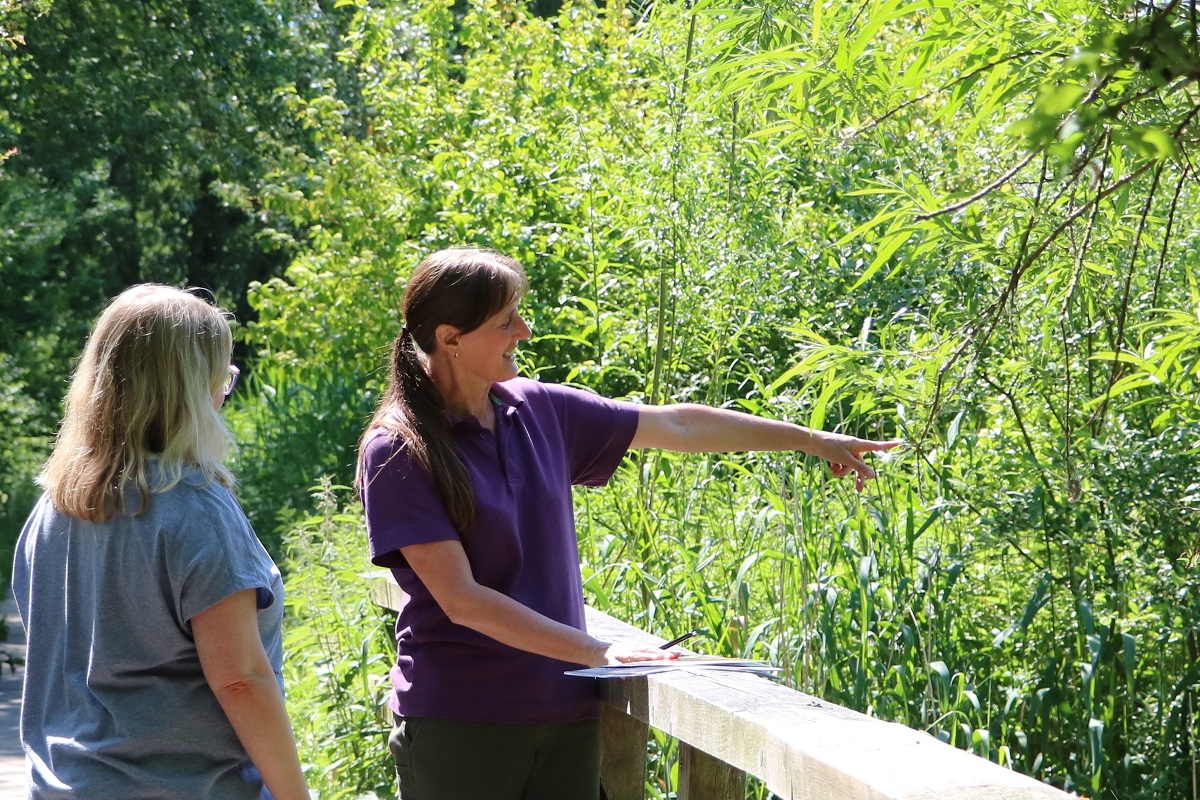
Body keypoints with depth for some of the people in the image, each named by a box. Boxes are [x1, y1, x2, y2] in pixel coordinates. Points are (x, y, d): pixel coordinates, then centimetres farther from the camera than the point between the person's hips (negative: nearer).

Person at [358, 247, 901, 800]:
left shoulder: (538, 411, 7)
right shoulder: (397, 453, -11)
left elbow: (675, 426, 17)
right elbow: (461, 599, -16)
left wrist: (809, 439, 21)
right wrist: (596, 652, -19)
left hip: (565, 711, 5)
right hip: (459, 727, -5)